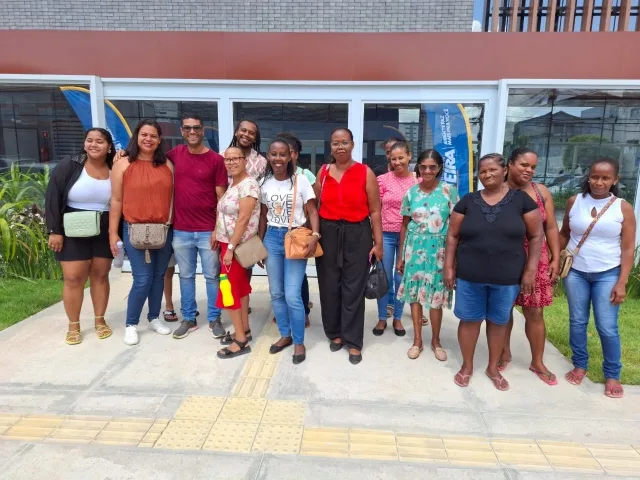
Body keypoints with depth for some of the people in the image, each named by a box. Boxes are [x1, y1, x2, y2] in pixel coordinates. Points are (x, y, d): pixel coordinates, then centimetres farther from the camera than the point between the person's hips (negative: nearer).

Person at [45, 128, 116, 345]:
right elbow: (52, 198, -6)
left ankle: (100, 320, 22)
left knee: (100, 276, 8)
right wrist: (55, 230, -10)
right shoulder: (69, 166, -5)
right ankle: (73, 326, 15)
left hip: (104, 234, 2)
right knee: (73, 278, 1)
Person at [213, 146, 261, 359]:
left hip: (238, 245, -9)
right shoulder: (232, 183, 12)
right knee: (240, 287, 14)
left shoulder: (248, 184, -17)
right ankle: (244, 331, 24)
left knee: (230, 289, -5)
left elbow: (243, 219, -22)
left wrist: (230, 248, -23)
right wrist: (217, 234, 6)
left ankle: (241, 340, 5)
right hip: (228, 243, 9)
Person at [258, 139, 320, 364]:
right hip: (272, 238, 5)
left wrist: (314, 236, -22)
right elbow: (263, 215, 13)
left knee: (292, 295, -7)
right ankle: (285, 335, 30)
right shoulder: (265, 184, 6)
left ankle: (299, 342, 12)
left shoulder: (300, 180, -6)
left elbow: (312, 211, -7)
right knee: (276, 293, 12)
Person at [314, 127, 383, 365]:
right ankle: (335, 333, 29)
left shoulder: (366, 173, -3)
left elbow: (375, 211, -1)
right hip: (328, 234, 3)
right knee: (329, 286, 9)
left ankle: (353, 341, 15)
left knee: (353, 288, 3)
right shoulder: (323, 172, 6)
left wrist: (378, 242, -3)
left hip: (357, 235, -3)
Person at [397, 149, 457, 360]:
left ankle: (436, 341, 25)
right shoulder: (411, 193, 3)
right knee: (414, 293, 6)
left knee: (436, 295, 4)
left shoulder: (449, 191, -3)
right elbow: (405, 225, 8)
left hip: (439, 249, -2)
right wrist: (400, 255, 8)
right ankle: (417, 340, 22)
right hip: (415, 248, 2)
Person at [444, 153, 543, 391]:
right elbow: (453, 236, 3)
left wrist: (530, 270, -6)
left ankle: (493, 368, 33)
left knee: (498, 321, 14)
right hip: (470, 276, 1)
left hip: (507, 277, 0)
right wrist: (448, 267, -2)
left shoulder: (521, 199, -2)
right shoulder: (468, 201, 1)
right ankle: (467, 366, 28)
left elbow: (536, 236, 0)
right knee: (470, 319, 10)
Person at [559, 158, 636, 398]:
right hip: (575, 272, 2)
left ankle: (612, 375, 18)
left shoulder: (624, 208, -5)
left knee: (607, 327, 0)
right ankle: (580, 365, 26)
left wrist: (622, 283, -9)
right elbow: (564, 234, 8)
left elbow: (628, 248, -5)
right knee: (577, 322, 10)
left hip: (607, 275, -2)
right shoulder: (574, 202, -1)